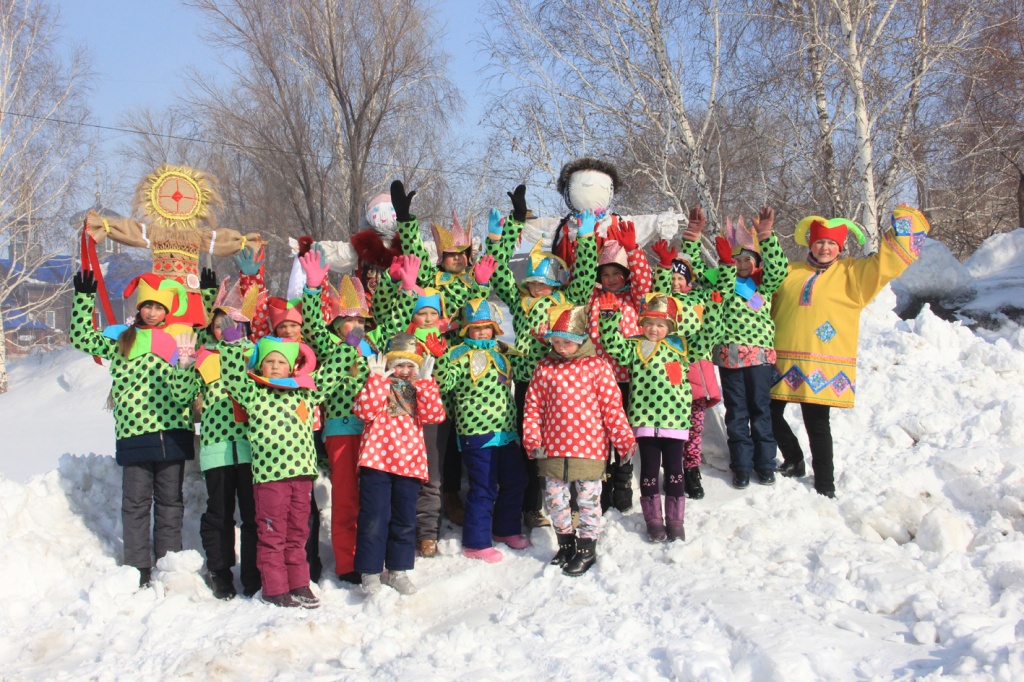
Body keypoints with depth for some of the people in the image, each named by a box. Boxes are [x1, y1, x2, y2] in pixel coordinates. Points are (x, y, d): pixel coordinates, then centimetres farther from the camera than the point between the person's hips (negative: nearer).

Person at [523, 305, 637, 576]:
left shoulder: (597, 366, -5)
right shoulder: (545, 367, 2)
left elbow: (612, 406, -3)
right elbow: (533, 406, 6)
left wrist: (624, 439, -4)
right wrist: (532, 439, -2)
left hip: (589, 448, -3)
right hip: (553, 449, 3)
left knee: (588, 500, 7)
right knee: (554, 499, 12)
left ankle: (587, 549, 22)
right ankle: (566, 543, 32)